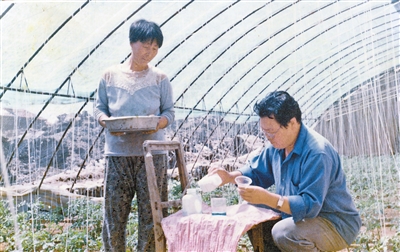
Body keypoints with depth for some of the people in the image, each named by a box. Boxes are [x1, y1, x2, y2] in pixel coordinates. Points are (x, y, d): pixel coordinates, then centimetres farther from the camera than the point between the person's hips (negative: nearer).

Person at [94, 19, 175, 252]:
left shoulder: (160, 78, 4)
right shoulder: (110, 75, 6)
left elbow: (170, 111, 6)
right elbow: (100, 108, 10)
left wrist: (158, 123, -16)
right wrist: (107, 122, -12)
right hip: (118, 153, 1)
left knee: (151, 212, 4)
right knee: (114, 213, 4)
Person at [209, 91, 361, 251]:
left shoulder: (317, 153, -28)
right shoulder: (277, 145, -1)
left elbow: (309, 206, -33)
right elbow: (256, 172, 14)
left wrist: (267, 198, -42)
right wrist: (229, 177, -4)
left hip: (338, 225, -8)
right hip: (305, 215, 8)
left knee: (283, 233, -32)